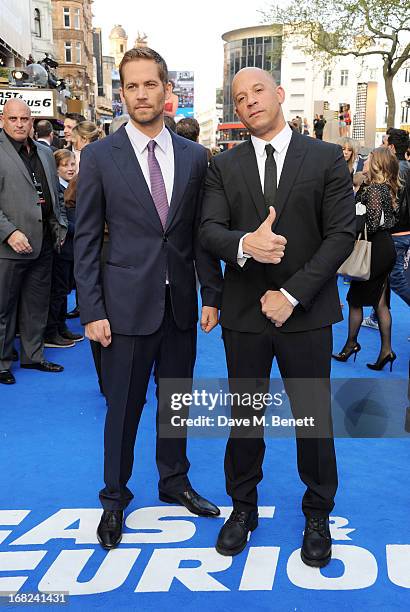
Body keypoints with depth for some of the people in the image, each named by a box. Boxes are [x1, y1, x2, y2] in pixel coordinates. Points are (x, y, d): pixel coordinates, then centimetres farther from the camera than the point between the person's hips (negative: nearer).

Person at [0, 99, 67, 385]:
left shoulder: (45, 153, 13)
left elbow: (55, 196, 19)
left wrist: (60, 227, 10)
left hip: (43, 244, 6)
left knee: (38, 305, 15)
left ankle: (33, 355, 29)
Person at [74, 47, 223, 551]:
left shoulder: (194, 156, 5)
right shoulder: (99, 156, -3)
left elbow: (202, 232, 7)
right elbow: (86, 239, -4)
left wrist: (212, 294, 3)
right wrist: (92, 311, -8)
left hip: (181, 302, 3)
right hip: (127, 305, -3)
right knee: (123, 406, 9)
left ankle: (174, 482, 37)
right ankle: (115, 497, 29)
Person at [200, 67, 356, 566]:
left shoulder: (327, 159, 0)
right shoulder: (223, 166, 6)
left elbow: (341, 235, -6)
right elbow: (209, 231, -5)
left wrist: (292, 293, -14)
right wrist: (244, 242, -28)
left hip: (306, 313, -1)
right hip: (243, 314, 2)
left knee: (314, 417, 9)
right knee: (244, 416, 14)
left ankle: (317, 514, 31)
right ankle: (243, 507, 34)